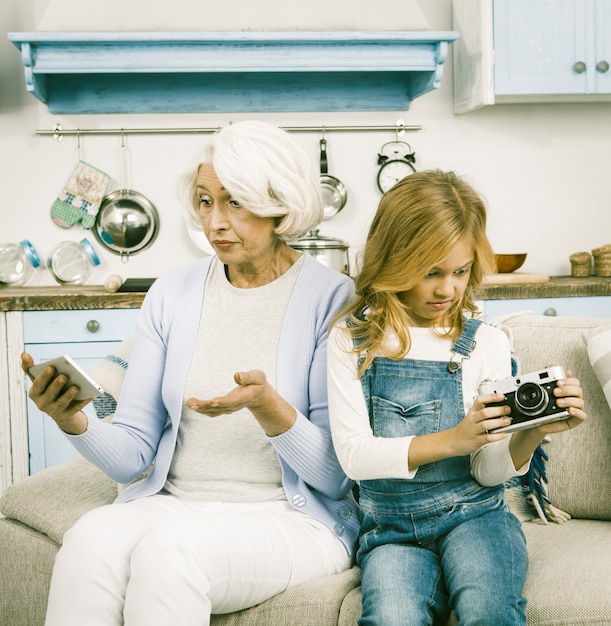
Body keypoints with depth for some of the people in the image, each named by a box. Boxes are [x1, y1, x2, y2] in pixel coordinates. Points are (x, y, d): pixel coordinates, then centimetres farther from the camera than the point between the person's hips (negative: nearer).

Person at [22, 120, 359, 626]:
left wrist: (268, 407, -25)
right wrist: (74, 422, -17)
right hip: (170, 503, 3)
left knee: (167, 550, -33)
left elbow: (335, 476, -7)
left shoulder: (331, 298, -6)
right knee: (91, 538, -30)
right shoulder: (172, 294, 8)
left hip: (292, 520, -3)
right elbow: (132, 455, 4)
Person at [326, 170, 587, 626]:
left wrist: (531, 434, -21)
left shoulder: (486, 343, 3)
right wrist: (452, 440, -19)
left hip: (472, 514, 1)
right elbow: (354, 454, -7)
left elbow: (488, 471, 1)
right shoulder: (352, 340, 2)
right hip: (391, 525, 0)